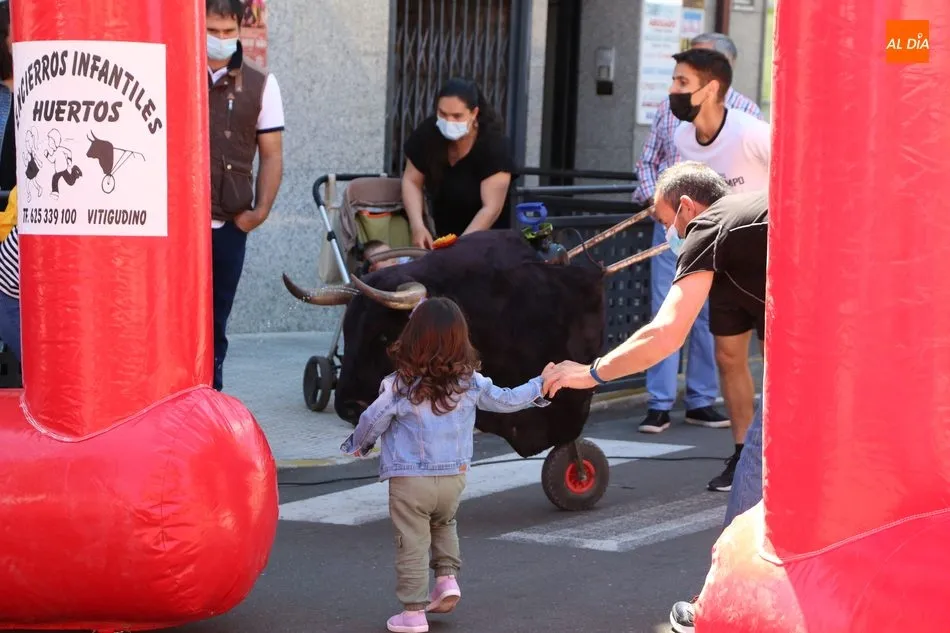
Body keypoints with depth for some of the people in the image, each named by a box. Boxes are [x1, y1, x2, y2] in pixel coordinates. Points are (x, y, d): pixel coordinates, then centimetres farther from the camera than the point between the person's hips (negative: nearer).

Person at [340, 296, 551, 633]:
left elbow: (371, 422, -3)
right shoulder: (470, 382, -5)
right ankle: (448, 577, 17)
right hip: (453, 478, 4)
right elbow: (505, 401, 7)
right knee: (444, 526, 31)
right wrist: (539, 386, 22)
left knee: (412, 543, 4)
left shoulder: (399, 386, -14)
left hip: (409, 481, -4)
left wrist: (357, 445, 17)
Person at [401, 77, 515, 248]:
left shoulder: (494, 145, -26)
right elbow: (412, 181, -7)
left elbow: (491, 207, -29)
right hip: (442, 233, 3)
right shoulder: (427, 133, -14)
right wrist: (418, 226, -23)